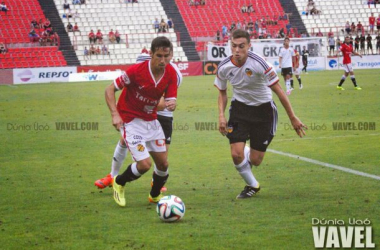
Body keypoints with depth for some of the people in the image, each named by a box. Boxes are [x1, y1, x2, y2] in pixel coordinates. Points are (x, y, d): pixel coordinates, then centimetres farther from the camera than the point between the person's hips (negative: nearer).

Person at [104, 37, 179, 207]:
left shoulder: (171, 73, -9)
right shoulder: (136, 71, -24)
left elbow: (171, 100, -7)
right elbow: (110, 90, -15)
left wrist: (172, 104, -32)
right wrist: (115, 114, -26)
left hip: (151, 121, 6)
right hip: (130, 121, -6)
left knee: (163, 164, 7)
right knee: (144, 164, -16)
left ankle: (155, 195, 36)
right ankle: (119, 183, 15)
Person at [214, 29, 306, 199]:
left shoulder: (259, 64, -24)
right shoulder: (224, 67, -12)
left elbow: (279, 91, -15)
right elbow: (222, 93, 8)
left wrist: (293, 118, -12)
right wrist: (221, 115, -7)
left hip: (263, 109, -2)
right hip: (239, 107, 2)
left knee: (255, 161, -3)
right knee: (236, 154, -14)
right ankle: (252, 185, 14)